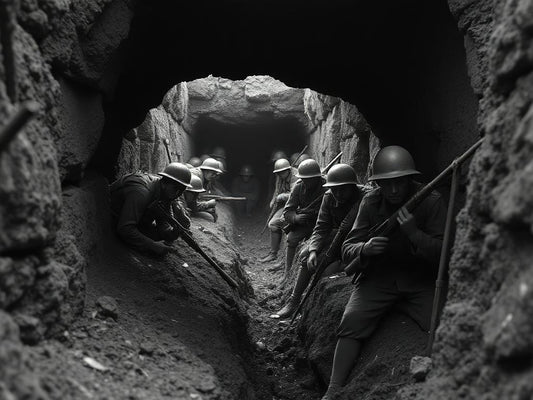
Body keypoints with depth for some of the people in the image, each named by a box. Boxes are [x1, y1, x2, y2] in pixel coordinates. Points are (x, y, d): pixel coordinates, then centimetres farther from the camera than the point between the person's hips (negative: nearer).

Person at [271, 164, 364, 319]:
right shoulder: (329, 197, -10)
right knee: (306, 255, -13)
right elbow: (321, 227, -9)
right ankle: (294, 300, -3)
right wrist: (313, 250, -25)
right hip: (337, 235, 6)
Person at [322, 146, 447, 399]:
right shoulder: (370, 202, -4)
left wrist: (414, 233, -30)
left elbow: (443, 253, -12)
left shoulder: (431, 202, -9)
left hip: (420, 280, -1)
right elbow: (347, 249, -3)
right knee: (352, 321, -20)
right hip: (378, 276, 1)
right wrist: (365, 248, -27)